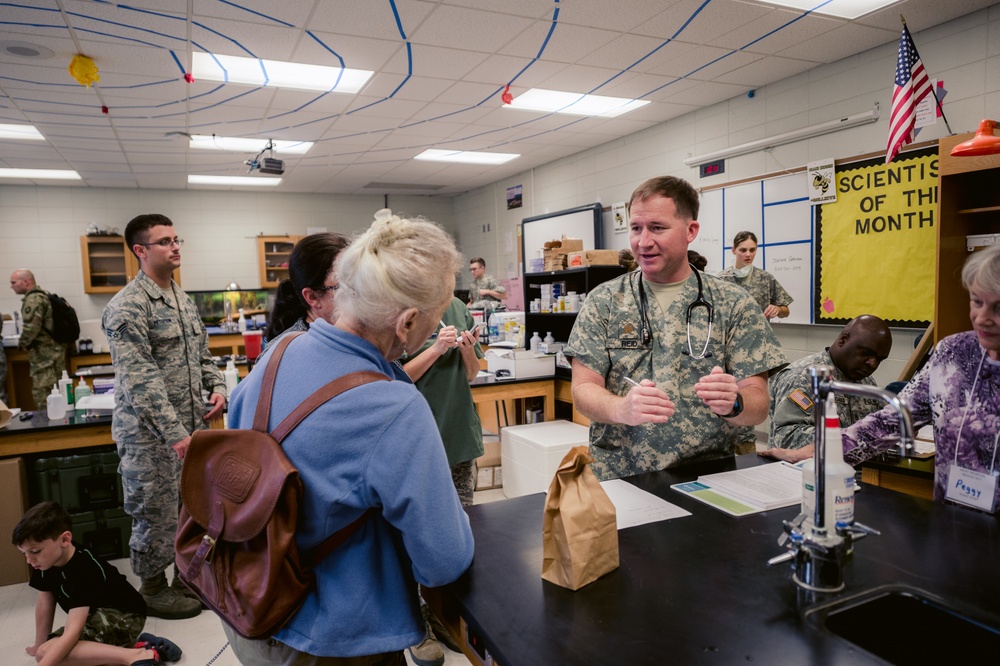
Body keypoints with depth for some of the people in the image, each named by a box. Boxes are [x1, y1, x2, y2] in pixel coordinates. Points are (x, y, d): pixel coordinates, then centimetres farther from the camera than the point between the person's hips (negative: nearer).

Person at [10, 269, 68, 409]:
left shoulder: (33, 299, -14)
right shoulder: (43, 294, 16)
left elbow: (30, 328, -22)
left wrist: (22, 343, -4)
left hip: (44, 353, -10)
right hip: (53, 349, 10)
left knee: (43, 394, -7)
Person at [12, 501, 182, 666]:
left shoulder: (83, 570, -29)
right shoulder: (46, 561, -5)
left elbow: (71, 633, -35)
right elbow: (44, 602, 7)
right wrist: (40, 644, 12)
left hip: (123, 616, -10)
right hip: (97, 615, 10)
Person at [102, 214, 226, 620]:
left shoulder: (184, 301, 11)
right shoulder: (128, 307, -16)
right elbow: (139, 379, -22)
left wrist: (216, 386, 0)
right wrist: (174, 433, -25)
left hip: (192, 425, 8)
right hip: (151, 433, -8)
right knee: (157, 515, 6)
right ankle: (154, 590, 27)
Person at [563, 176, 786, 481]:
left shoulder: (734, 304, 3)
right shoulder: (603, 301, 4)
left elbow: (758, 404, 1)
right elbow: (583, 389, -2)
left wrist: (731, 404, -21)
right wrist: (622, 408, -23)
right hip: (618, 478, -1)